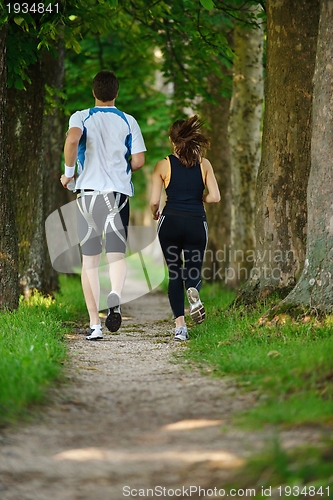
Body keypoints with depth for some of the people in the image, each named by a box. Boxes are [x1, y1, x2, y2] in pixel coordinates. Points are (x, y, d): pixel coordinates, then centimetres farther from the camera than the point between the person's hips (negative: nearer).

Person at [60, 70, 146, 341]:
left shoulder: (81, 117, 3)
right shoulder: (128, 121, 6)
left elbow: (72, 139, -19)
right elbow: (138, 161, 2)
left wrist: (68, 172, -6)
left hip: (88, 192, 0)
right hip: (118, 192, 0)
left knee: (90, 261, 7)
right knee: (117, 255, -1)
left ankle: (95, 325, 3)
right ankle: (115, 297, -35)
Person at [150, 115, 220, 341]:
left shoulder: (164, 165, 0)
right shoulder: (204, 164, 3)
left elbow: (154, 201, -3)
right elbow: (215, 197, -4)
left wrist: (155, 213, 19)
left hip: (170, 222, -1)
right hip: (196, 222, 1)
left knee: (174, 274, 10)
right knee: (193, 269, 15)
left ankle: (180, 325, -2)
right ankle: (194, 291, -23)